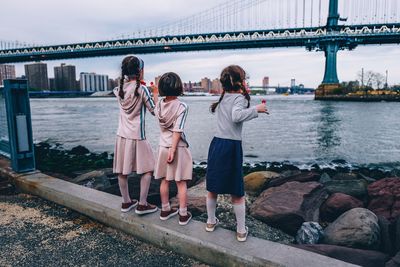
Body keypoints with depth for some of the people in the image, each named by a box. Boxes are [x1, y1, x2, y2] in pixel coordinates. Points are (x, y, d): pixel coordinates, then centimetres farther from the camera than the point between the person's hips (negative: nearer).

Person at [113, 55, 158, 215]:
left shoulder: (119, 89, 3)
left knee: (122, 170, 12)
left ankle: (126, 202, 26)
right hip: (137, 136, -6)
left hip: (122, 135, 6)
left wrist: (135, 82, 23)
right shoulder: (142, 89, -13)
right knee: (147, 169, 6)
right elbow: (154, 111, -5)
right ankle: (142, 204, 8)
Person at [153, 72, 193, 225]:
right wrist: (173, 150, -18)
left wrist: (155, 96, 28)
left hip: (163, 147, 5)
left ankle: (165, 211, 29)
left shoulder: (159, 104, -1)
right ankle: (183, 215, 14)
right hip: (177, 147, -4)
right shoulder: (181, 106, -15)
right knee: (181, 182, 5)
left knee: (165, 180, 16)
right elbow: (177, 131, -19)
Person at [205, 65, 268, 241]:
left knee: (213, 188, 18)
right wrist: (256, 109, -17)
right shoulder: (239, 98, -7)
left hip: (216, 144, 7)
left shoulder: (223, 97, 14)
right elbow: (237, 116, -27)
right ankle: (241, 231, 18)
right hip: (231, 147, -6)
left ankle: (211, 222, 34)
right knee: (237, 193, 6)